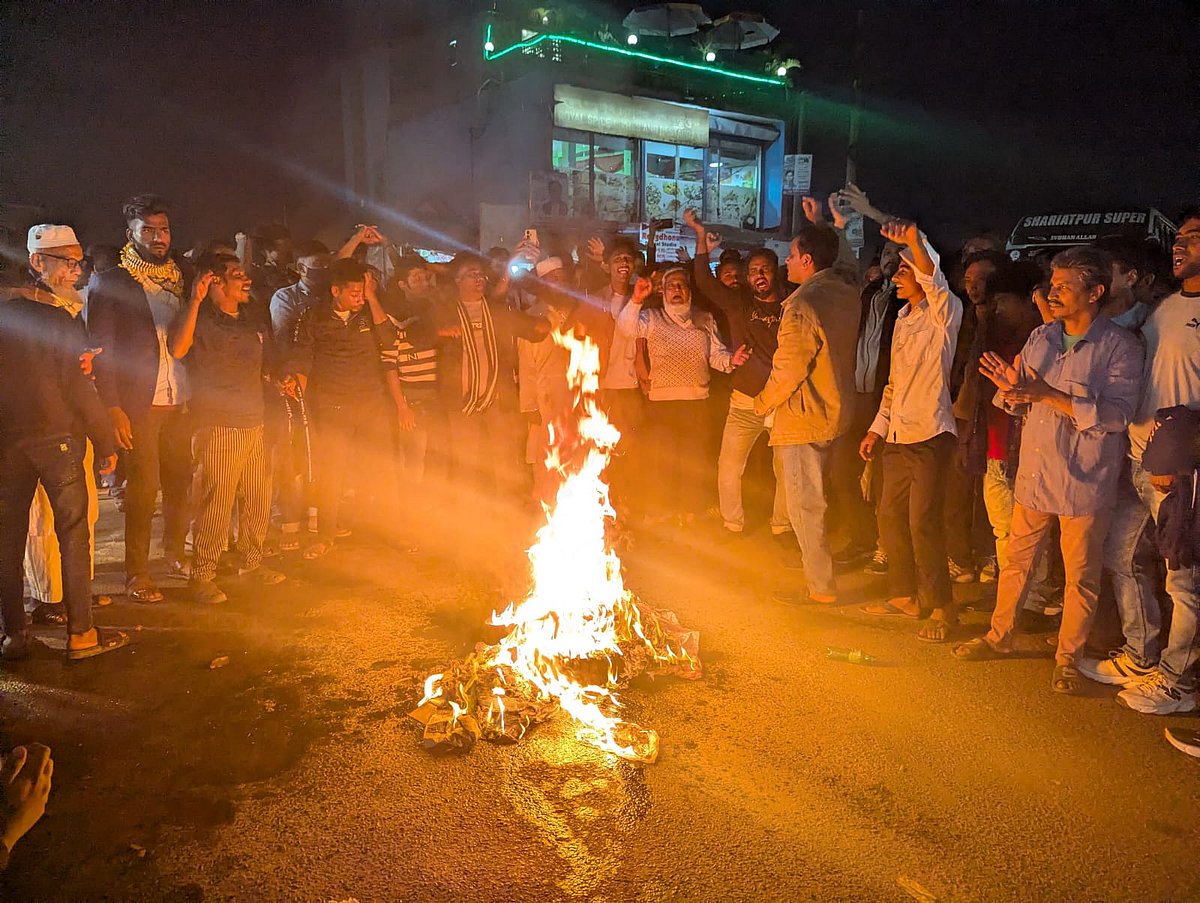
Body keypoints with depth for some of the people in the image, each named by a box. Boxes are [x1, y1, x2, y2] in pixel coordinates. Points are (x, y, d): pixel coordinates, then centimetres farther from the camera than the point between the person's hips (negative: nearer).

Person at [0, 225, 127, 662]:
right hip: (57, 438, -5)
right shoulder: (60, 319, -11)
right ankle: (80, 633, 6)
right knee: (73, 534, 3)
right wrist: (106, 443, -6)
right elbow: (78, 388, -12)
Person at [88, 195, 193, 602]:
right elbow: (100, 350, -5)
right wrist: (113, 408, -12)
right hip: (138, 406, -4)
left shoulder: (181, 279, 14)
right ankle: (137, 574, 12)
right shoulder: (109, 283, -2)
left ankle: (176, 554, 30)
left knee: (180, 485, 9)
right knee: (142, 491, -1)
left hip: (180, 403, 4)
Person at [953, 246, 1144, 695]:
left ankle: (1068, 658, 23)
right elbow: (1015, 404, 9)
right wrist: (1012, 389, -14)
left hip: (1084, 480, -4)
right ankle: (1000, 636, 31)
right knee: (1016, 561, 15)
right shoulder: (1040, 338, 7)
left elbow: (1116, 414, -19)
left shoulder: (1119, 346, -9)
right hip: (1034, 472, 5)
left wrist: (1047, 395, -24)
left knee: (1081, 574, 8)